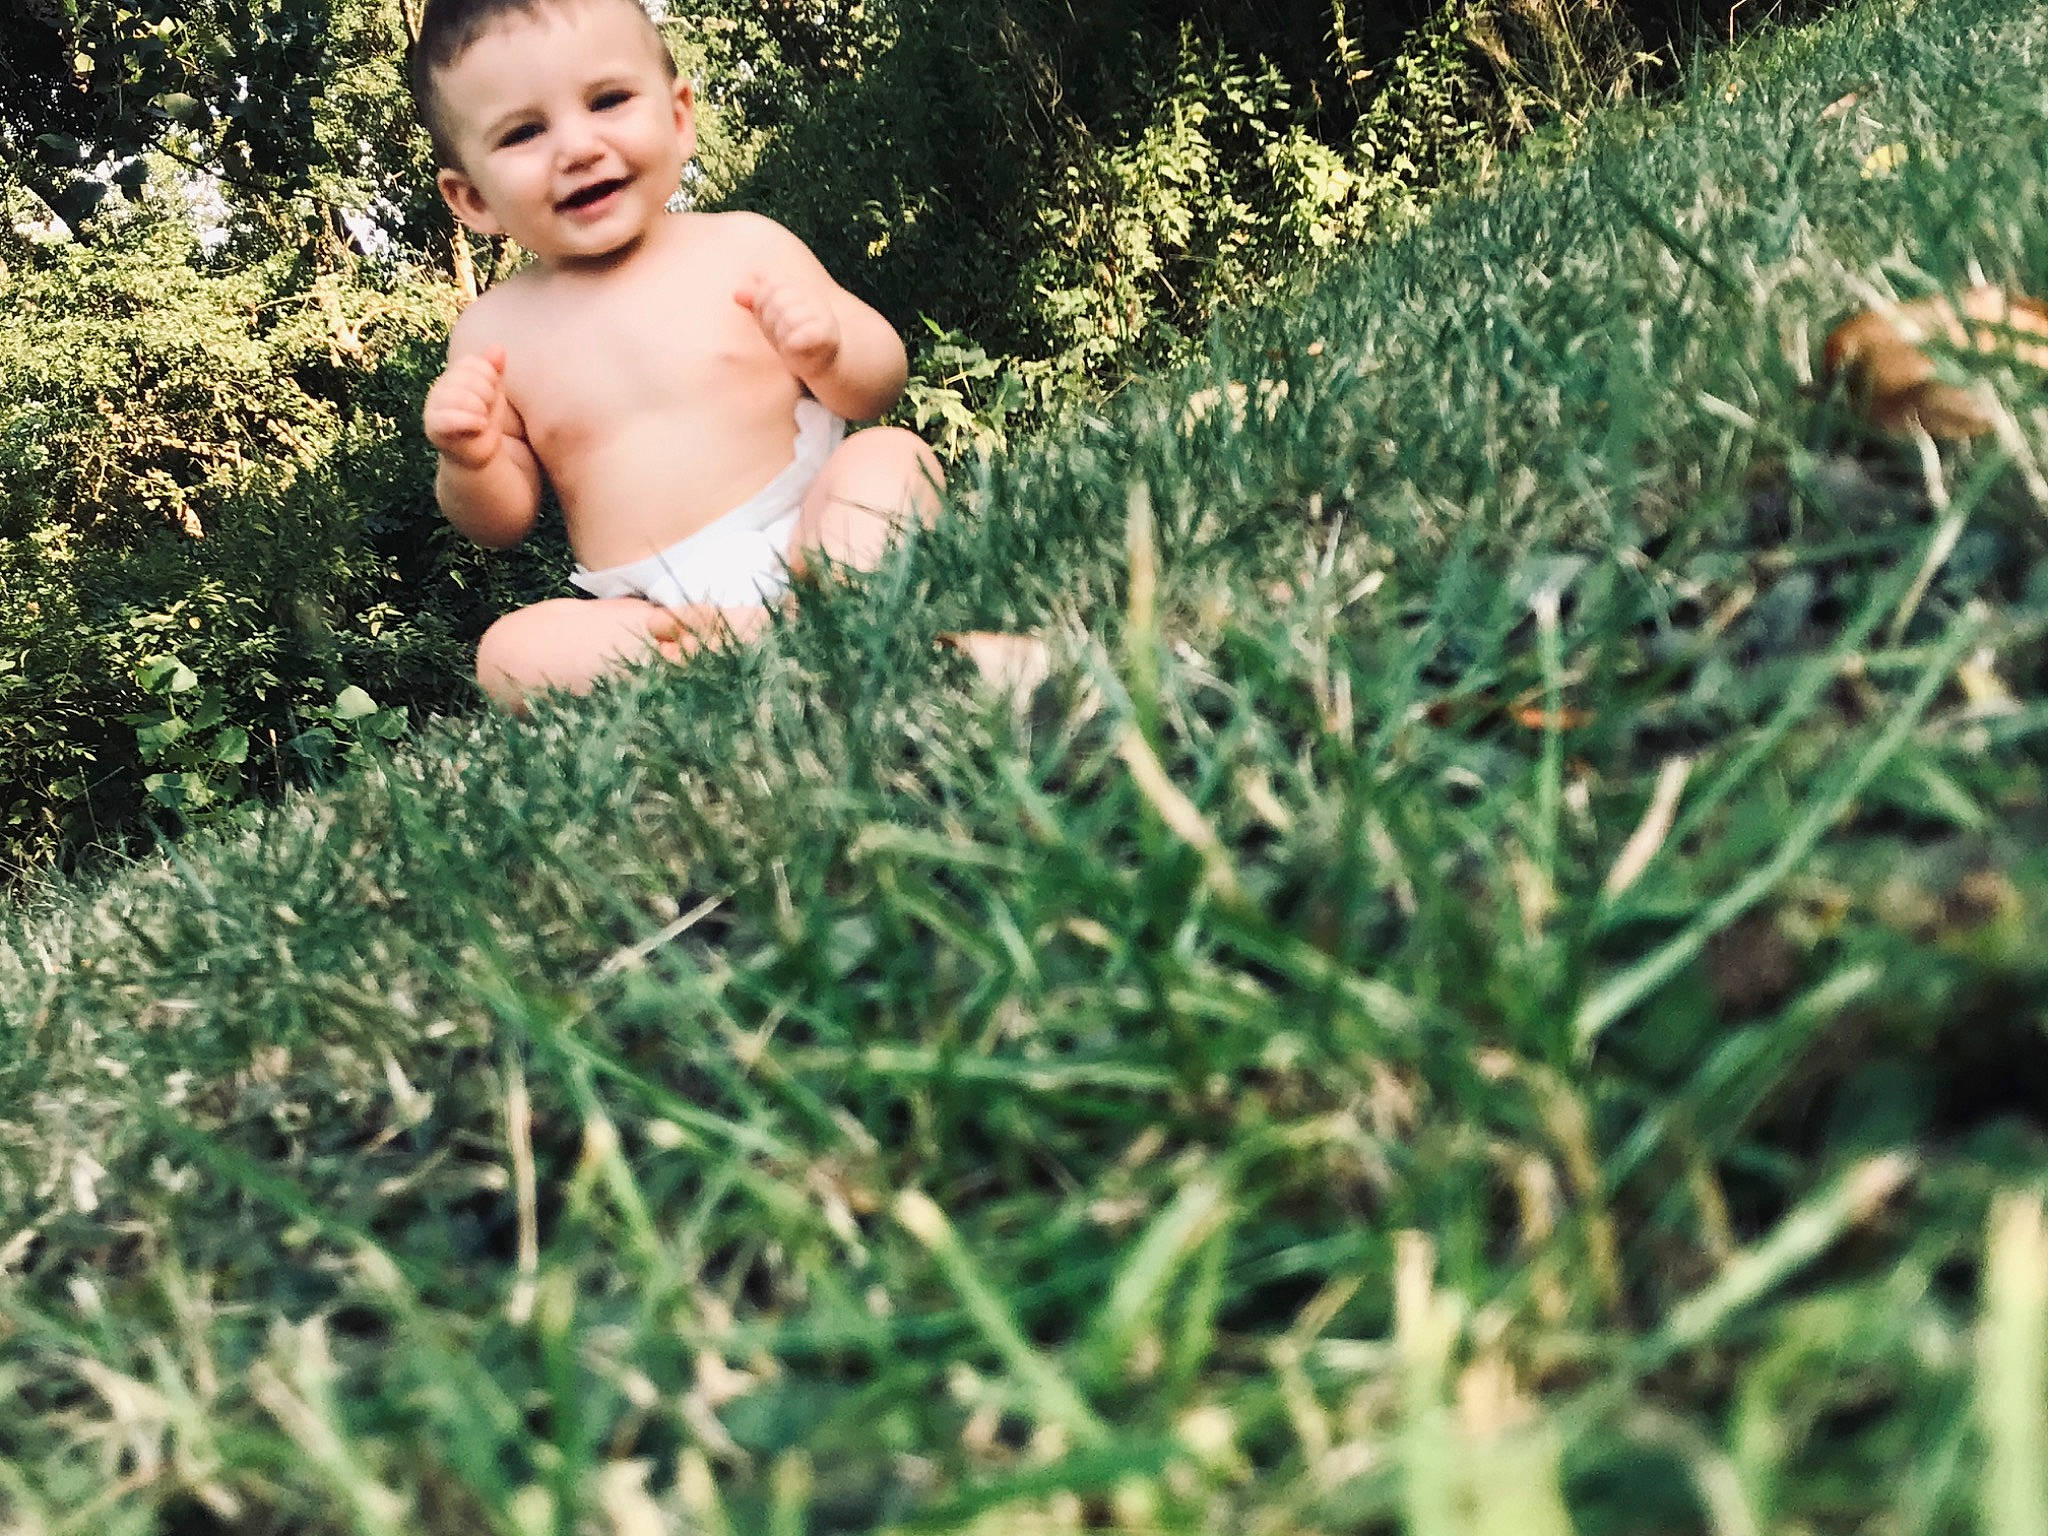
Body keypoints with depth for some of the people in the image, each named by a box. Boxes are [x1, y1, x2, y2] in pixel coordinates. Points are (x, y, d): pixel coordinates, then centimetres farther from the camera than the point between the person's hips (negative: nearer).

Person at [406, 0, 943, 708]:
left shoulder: (745, 246, 2)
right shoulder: (493, 331, 5)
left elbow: (882, 384, 6)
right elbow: (503, 521, 11)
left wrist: (827, 353, -17)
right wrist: (471, 464, -12)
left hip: (810, 544, -1)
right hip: (650, 613, 1)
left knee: (892, 454, -23)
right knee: (511, 651, -23)